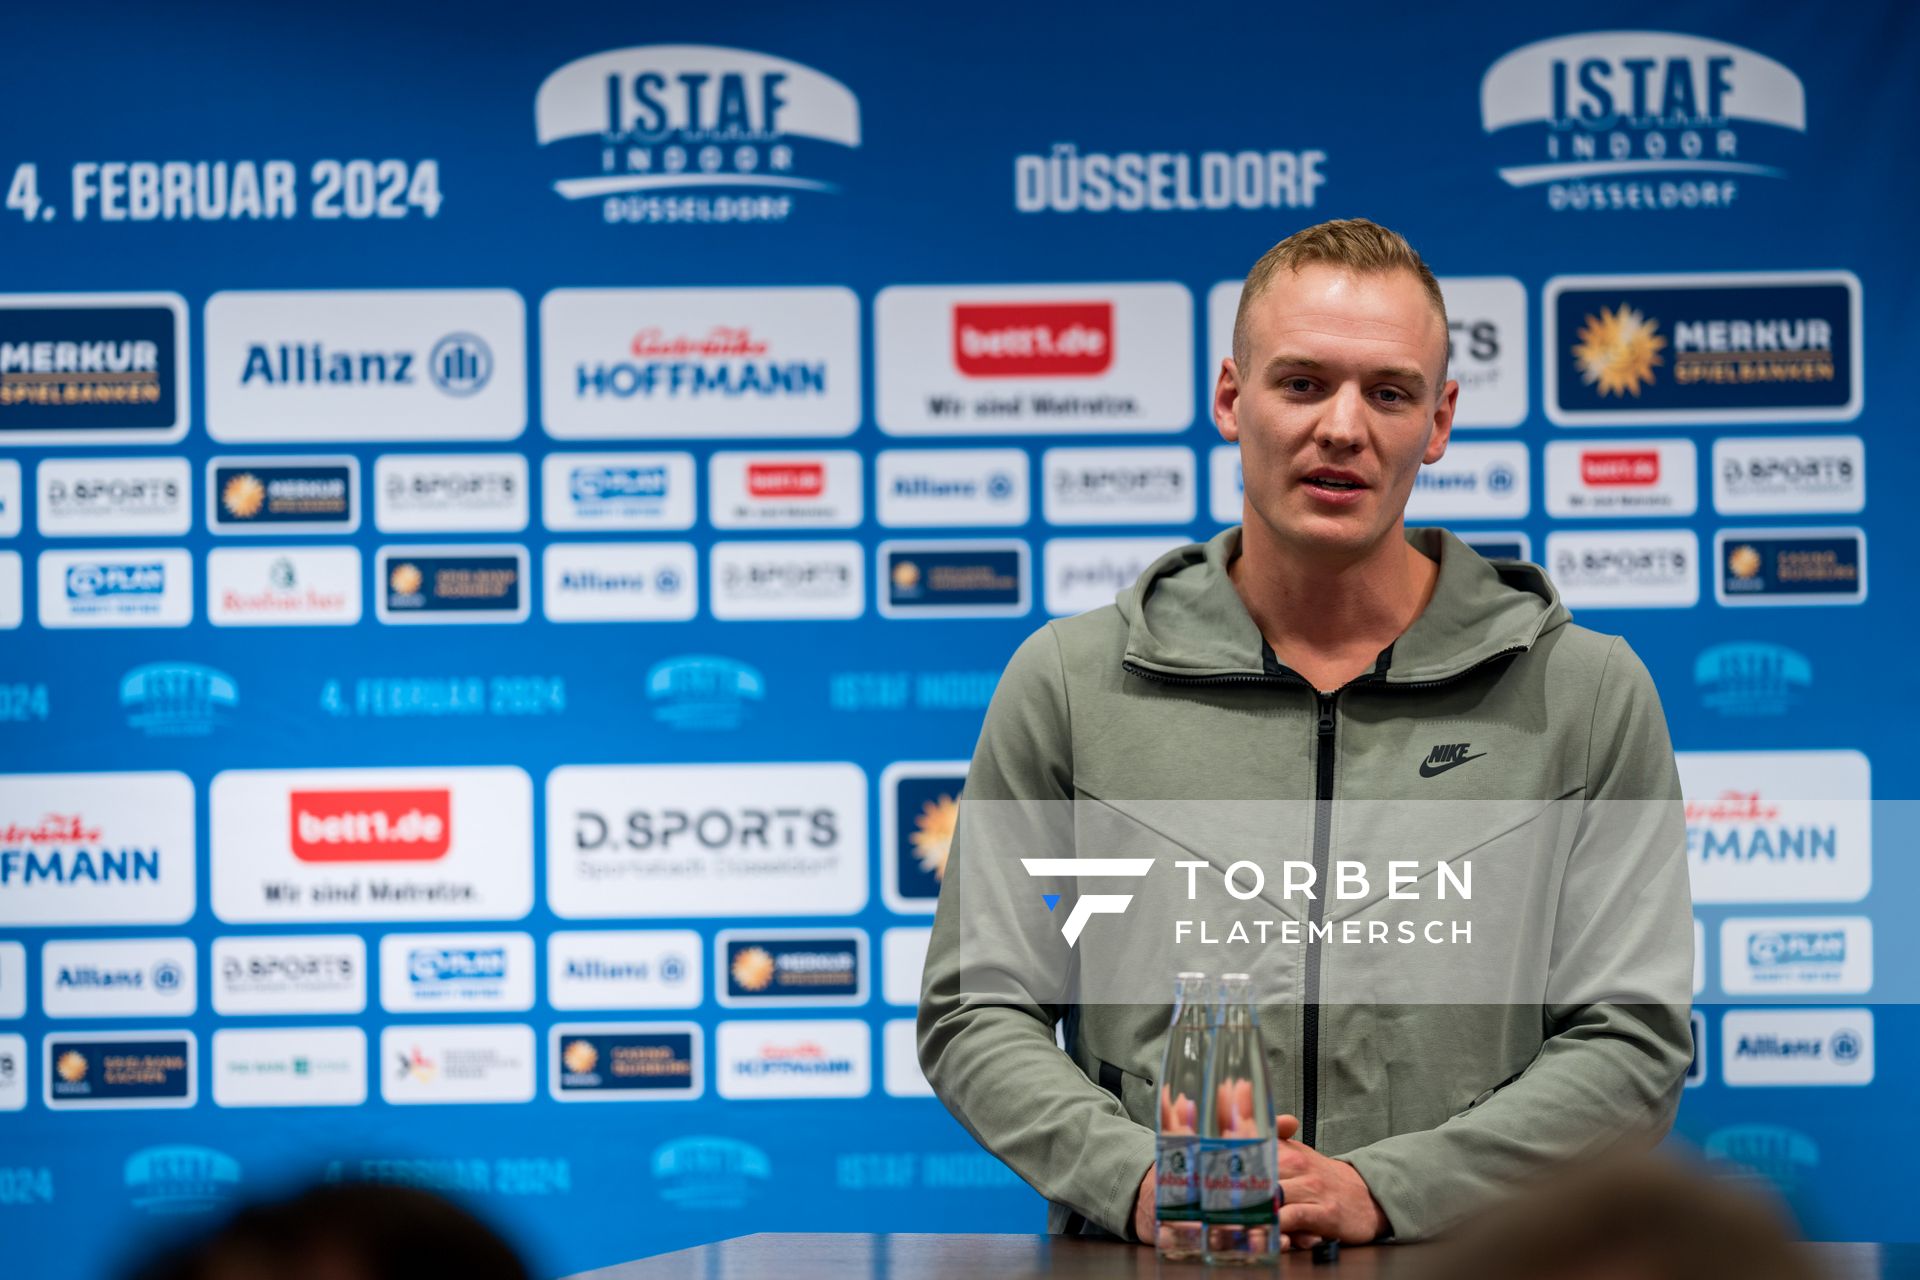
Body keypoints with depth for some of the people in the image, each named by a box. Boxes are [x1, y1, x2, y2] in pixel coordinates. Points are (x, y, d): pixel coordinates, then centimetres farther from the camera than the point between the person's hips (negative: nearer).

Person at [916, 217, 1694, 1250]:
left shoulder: (1589, 691, 9)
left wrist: (1383, 1188, -8)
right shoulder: (1068, 681, 11)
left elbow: (1630, 1044, 4)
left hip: (1459, 1271, 0)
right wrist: (1137, 1176, -7)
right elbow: (976, 1014, 11)